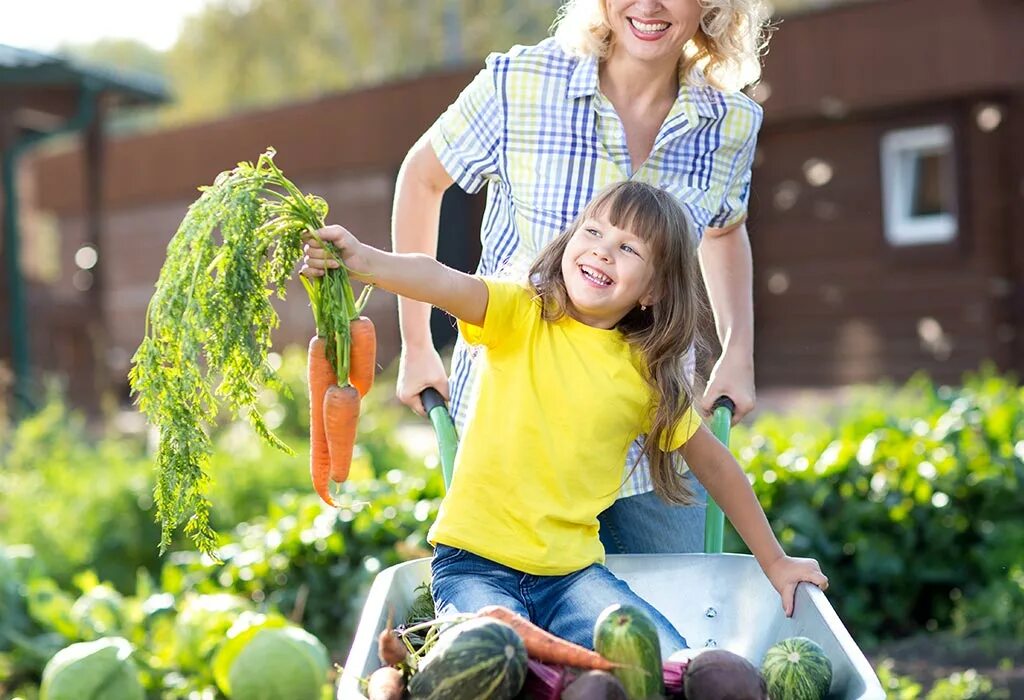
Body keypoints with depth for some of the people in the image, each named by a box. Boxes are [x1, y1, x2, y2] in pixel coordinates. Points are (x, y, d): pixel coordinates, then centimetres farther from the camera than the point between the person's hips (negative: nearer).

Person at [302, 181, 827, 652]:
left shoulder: (648, 374, 4)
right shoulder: (519, 315, -5)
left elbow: (714, 464, 17)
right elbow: (442, 283, -26)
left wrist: (774, 562, 21)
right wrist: (364, 260, -46)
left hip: (572, 571, 4)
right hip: (476, 562, -4)